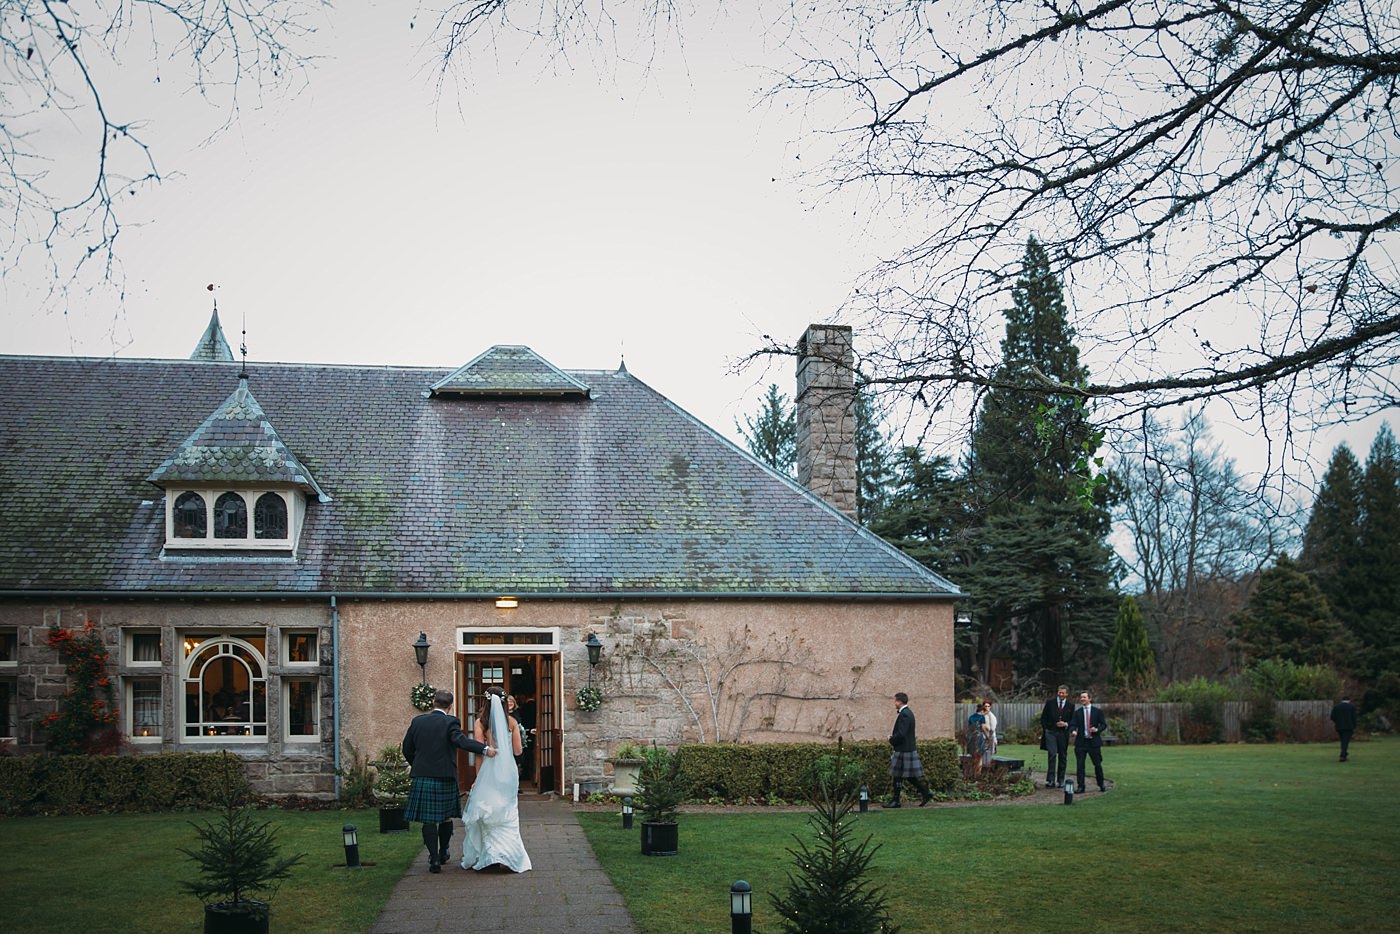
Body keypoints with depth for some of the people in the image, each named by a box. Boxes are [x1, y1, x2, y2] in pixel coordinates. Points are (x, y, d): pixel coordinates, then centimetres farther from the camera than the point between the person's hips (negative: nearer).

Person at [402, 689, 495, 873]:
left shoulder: (417, 721, 5)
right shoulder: (450, 722, -7)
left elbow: (407, 749, 11)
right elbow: (461, 740, -24)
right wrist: (485, 749, -31)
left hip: (422, 777, 2)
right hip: (445, 776, -2)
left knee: (428, 819, 3)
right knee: (446, 817, 16)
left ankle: (434, 858, -3)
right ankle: (443, 853, 29)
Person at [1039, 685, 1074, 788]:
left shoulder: (1071, 705, 5)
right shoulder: (1050, 702, 4)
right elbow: (1043, 718, 9)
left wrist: (1066, 724, -11)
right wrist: (1045, 729, 0)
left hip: (1063, 733, 2)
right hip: (1051, 732, -2)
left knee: (1062, 757, 7)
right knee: (1052, 755, -13)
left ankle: (1060, 780, 18)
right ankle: (1050, 780, -16)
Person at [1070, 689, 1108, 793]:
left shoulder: (1097, 711, 5)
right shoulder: (1077, 712, 7)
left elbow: (1104, 725, 5)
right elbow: (1073, 725, -2)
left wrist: (1097, 729, -15)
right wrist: (1073, 731, -25)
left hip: (1094, 742, -1)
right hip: (1081, 742, 1)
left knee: (1098, 764, 6)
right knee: (1080, 765, -3)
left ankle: (1101, 785, 22)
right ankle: (1081, 787, 2)